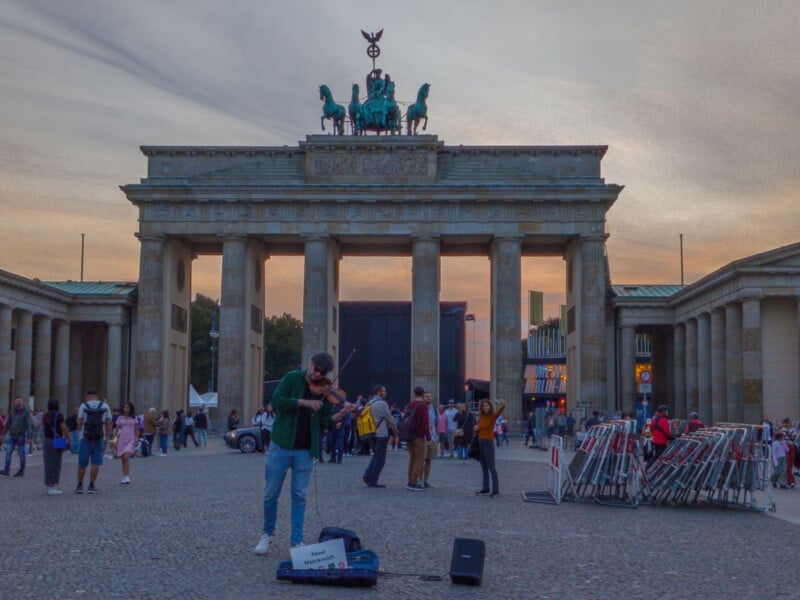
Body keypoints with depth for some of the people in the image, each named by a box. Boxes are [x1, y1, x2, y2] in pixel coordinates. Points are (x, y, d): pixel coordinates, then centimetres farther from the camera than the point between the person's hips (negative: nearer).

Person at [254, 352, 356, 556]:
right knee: (271, 493, 6)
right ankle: (268, 534, 24)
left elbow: (325, 422, 1)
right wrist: (303, 402, -21)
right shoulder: (292, 378, -1)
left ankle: (297, 542, 8)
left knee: (299, 496, 3)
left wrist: (342, 414, -17)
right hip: (281, 445, -1)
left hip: (305, 450, 1)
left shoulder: (325, 392, 5)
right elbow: (276, 401, -13)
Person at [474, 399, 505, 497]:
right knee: (484, 467, 12)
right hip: (480, 442, 7)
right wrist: (476, 428, -3)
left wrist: (503, 405, -52)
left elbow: (499, 411, -31)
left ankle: (496, 490, -3)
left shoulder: (493, 416, -9)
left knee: (491, 467, -6)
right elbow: (477, 429, 21)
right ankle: (485, 489, 19)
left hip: (489, 442, -7)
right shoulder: (481, 417, 9)